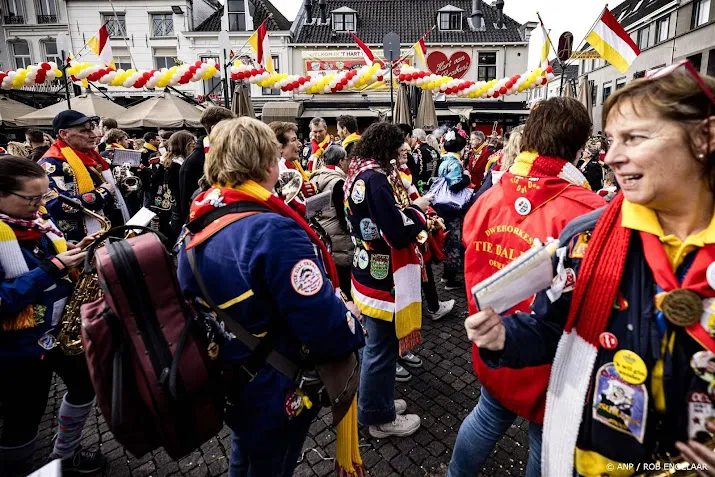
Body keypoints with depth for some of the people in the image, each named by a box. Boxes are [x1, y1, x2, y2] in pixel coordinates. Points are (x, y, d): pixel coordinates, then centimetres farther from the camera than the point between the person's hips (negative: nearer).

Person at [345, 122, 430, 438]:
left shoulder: (358, 174, 8)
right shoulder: (375, 179, -22)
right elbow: (399, 232, -26)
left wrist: (408, 209, 3)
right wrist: (417, 209, -9)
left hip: (367, 272, 10)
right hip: (383, 278, -10)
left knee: (375, 345, 23)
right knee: (382, 349, 6)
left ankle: (374, 401, 41)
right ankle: (380, 417, 25)